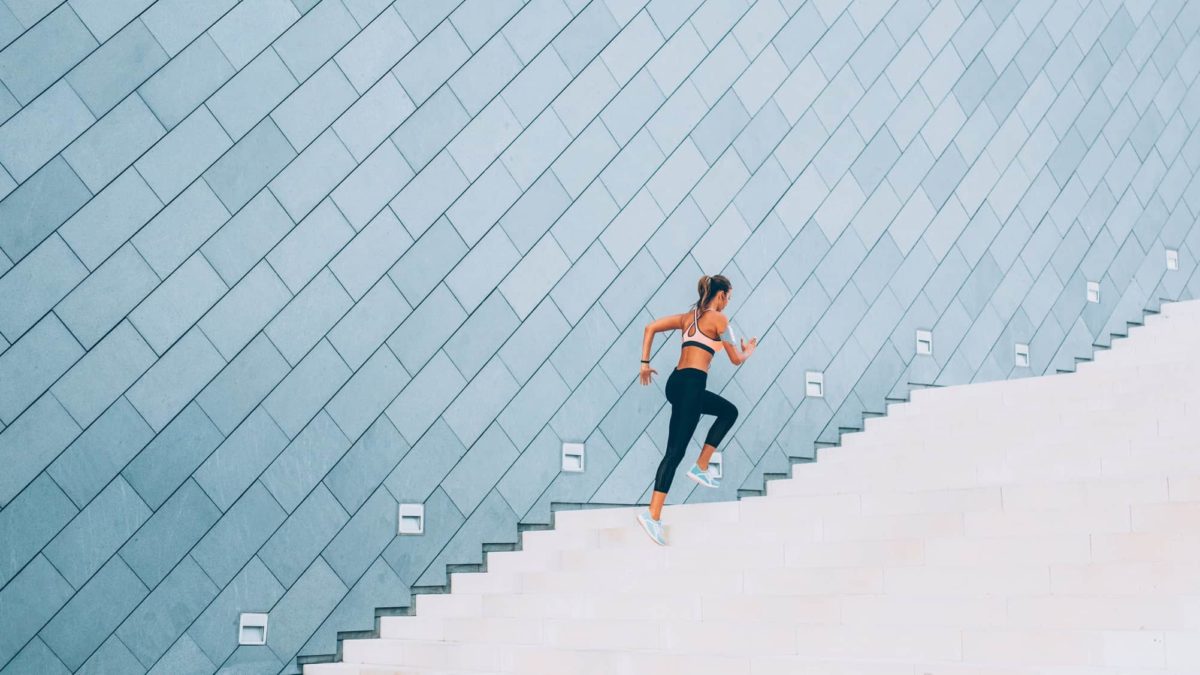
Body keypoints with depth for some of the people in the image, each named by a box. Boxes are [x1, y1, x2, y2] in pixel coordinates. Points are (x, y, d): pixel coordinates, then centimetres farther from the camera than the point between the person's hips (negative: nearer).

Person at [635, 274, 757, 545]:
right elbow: (736, 359, 5)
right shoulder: (718, 318, -1)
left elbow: (651, 327, 15)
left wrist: (645, 363, 15)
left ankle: (701, 468, 19)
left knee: (729, 411, 27)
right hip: (691, 384, -9)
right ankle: (653, 514, -17)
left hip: (677, 382, 9)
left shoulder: (688, 316, 20)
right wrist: (749, 349, 27)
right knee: (676, 450, -11)